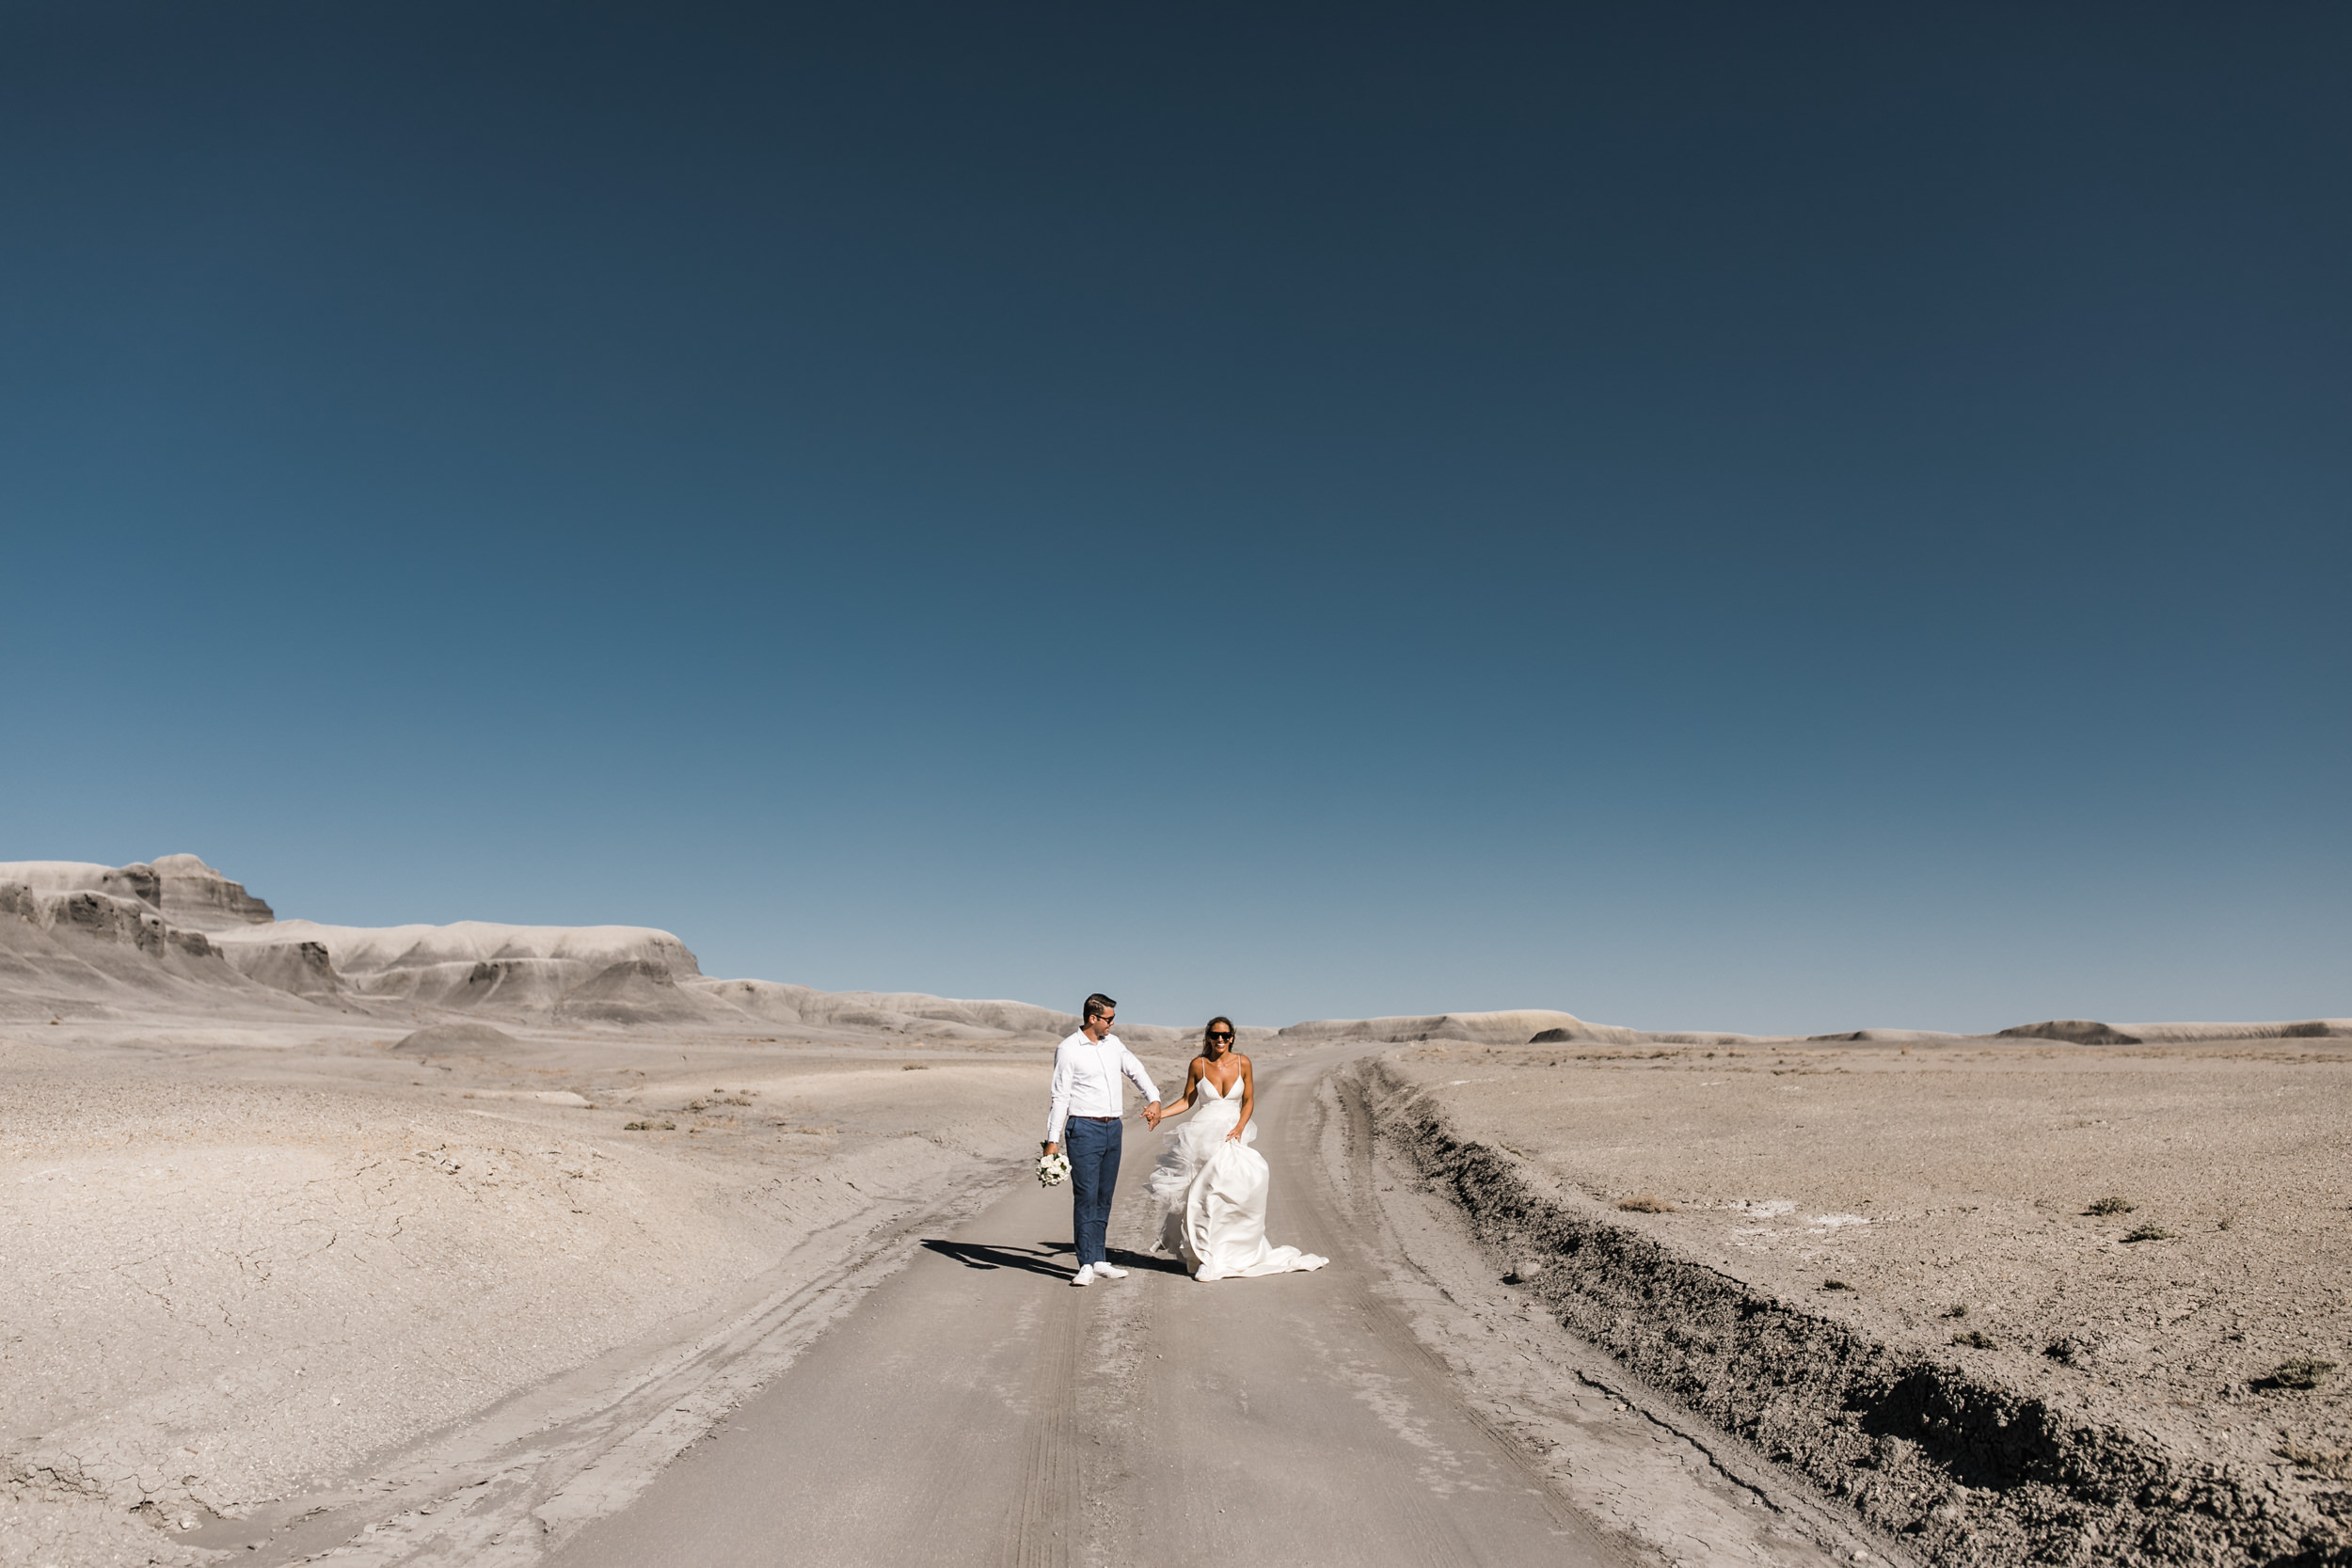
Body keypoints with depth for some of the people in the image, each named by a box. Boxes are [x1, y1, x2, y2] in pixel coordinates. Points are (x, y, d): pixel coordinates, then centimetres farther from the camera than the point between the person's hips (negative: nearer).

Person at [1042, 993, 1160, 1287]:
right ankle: (1087, 1265, -4)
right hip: (1085, 1129, -6)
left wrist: (1153, 1099, 4)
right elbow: (1060, 1096, -8)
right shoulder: (1069, 1050, -8)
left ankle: (1100, 1260, 17)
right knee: (1086, 1197, -8)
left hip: (1113, 1129, 6)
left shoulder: (1113, 1043, 11)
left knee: (1104, 1197, 10)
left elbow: (1136, 1070, 20)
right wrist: (1052, 1139, -10)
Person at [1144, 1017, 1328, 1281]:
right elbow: (1187, 1100, 7)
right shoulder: (1198, 1064, 0)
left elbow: (1249, 1101, 6)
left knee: (1250, 1182, -17)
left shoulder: (1242, 1063, 2)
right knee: (1206, 1193, -12)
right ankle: (1207, 1259, -1)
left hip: (1233, 1136, 1)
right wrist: (1160, 1114, -5)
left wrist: (1239, 1128, -9)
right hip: (1204, 1136, -1)